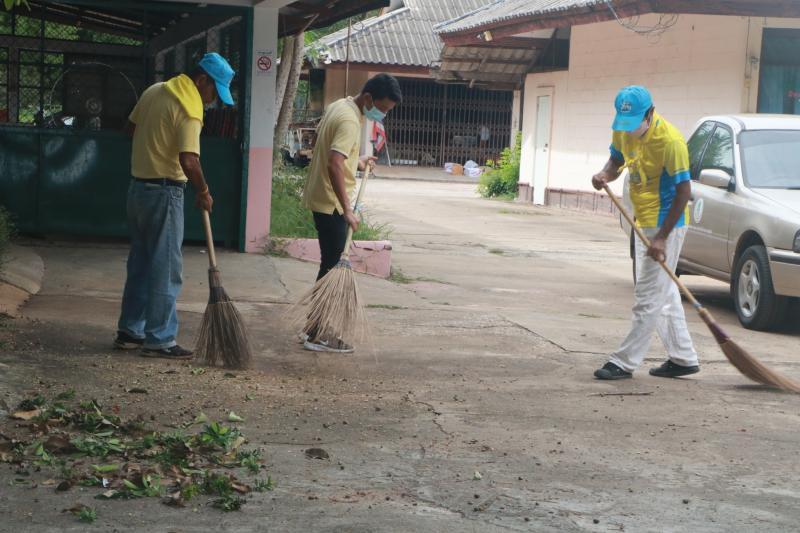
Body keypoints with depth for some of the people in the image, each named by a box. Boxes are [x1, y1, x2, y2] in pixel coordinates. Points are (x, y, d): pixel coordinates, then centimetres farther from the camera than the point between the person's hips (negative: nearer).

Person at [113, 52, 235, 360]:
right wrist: (203, 192, -14)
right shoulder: (189, 109, -18)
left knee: (140, 264, 16)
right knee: (165, 270, -1)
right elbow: (189, 162, -28)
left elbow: (131, 127, 20)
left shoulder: (155, 91, 8)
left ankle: (130, 331, 23)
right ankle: (159, 340, 2)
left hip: (138, 187, 9)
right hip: (164, 193, -9)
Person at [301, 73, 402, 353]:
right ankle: (317, 335, 1)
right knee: (331, 266, -4)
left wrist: (356, 162, 22)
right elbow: (334, 165, -31)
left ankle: (315, 327, 20)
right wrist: (347, 210, -32)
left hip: (321, 198, 10)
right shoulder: (350, 120, -21)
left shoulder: (339, 106, 10)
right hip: (331, 203, -10)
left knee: (329, 264, 14)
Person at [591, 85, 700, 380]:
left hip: (666, 223, -9)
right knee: (663, 293, 16)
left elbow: (683, 191, -20)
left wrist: (662, 237, -22)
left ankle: (625, 361, 0)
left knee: (649, 296, -4)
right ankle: (683, 358, 26)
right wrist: (606, 174, -10)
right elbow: (616, 159, 16)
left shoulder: (669, 140, -24)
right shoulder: (623, 131, -1)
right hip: (644, 222, 9)